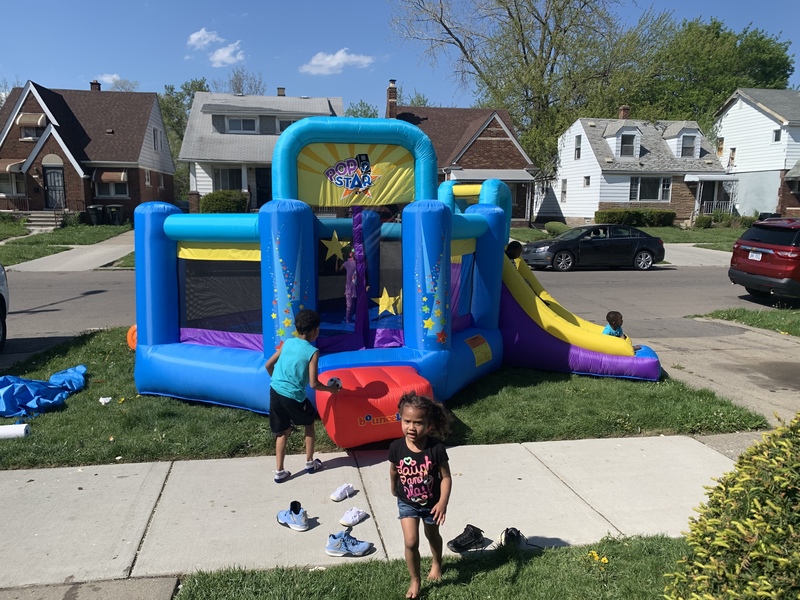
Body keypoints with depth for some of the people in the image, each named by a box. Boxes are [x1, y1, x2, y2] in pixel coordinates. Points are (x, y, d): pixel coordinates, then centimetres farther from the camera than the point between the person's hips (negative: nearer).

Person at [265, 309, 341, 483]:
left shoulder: (287, 343, 7)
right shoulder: (312, 352, -9)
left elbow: (268, 365, 14)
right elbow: (313, 384, -12)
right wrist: (330, 389, 6)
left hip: (275, 392, 5)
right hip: (293, 396, -5)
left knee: (282, 431, 18)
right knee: (309, 422, 22)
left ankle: (279, 472, 20)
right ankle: (310, 463, 30)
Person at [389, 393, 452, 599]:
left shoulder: (436, 448, -28)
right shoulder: (396, 447, -22)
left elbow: (446, 477, -19)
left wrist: (443, 502, -30)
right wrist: (394, 489, 15)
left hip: (431, 503, 0)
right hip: (407, 503, 0)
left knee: (432, 536, 24)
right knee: (411, 542, -6)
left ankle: (437, 563, 54)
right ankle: (415, 580, 18)